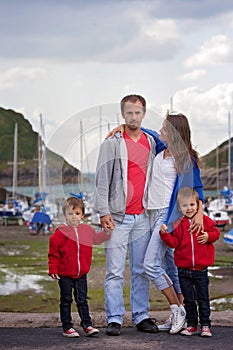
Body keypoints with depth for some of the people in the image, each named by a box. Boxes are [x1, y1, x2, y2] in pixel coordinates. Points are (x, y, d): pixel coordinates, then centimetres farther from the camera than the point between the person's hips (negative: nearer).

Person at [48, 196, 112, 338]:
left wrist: (107, 233, 10)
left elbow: (97, 239, 25)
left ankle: (87, 325, 12)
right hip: (65, 274, -3)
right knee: (66, 301, 5)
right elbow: (53, 253, -6)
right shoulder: (60, 233, -8)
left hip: (81, 274, 3)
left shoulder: (88, 230, 4)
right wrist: (53, 269, -11)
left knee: (82, 300, 8)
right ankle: (67, 327, 11)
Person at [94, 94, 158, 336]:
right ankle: (114, 319, 1)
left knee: (141, 271, 8)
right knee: (115, 272, -4)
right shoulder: (112, 144, -1)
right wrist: (103, 212, -9)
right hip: (117, 216, -4)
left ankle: (141, 317, 14)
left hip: (143, 216, 4)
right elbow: (102, 180, -3)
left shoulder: (151, 143, 12)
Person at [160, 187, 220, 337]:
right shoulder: (179, 225, 1)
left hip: (201, 269, -1)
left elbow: (216, 232, 8)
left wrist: (208, 236, -12)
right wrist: (165, 234, -19)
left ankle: (205, 325, 11)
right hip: (184, 270, 1)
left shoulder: (205, 221, 0)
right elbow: (174, 242, -4)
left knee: (203, 299, 4)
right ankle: (191, 325, 19)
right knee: (189, 300, 9)